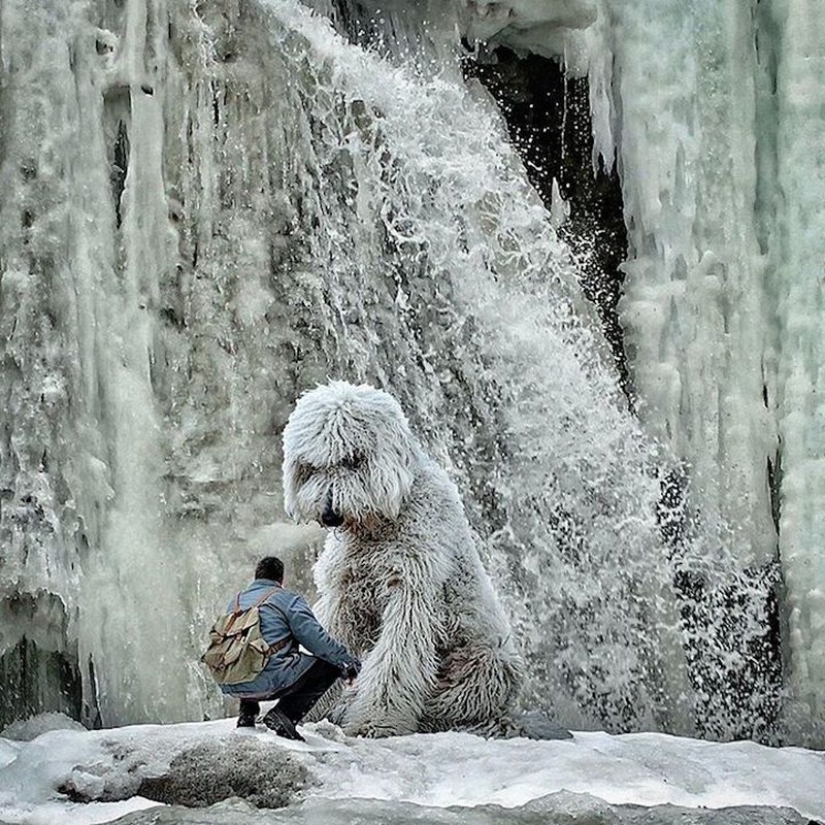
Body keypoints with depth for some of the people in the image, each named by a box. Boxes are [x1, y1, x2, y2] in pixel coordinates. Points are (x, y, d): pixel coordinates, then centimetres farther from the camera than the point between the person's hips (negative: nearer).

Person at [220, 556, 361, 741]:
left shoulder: (235, 602, 21)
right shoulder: (288, 600, 3)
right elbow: (316, 639, -2)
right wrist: (348, 661, 8)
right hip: (268, 683, -7)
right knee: (330, 665, 6)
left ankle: (247, 713, 21)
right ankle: (284, 714, -6)